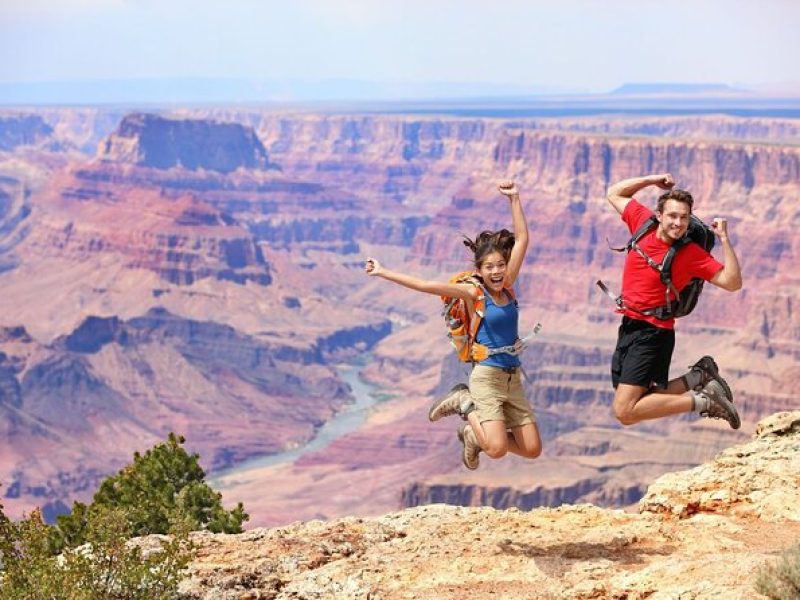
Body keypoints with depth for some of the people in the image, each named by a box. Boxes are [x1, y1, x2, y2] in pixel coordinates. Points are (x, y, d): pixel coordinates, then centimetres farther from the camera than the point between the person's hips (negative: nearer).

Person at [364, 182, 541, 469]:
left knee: (532, 450, 2)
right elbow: (427, 286, -13)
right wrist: (384, 273, -17)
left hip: (513, 378, 6)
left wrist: (514, 199, 2)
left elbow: (522, 239, 5)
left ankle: (472, 433, 22)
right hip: (487, 377, -6)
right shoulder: (473, 293, -7)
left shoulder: (507, 287, 6)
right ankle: (465, 404, 7)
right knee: (497, 449, -20)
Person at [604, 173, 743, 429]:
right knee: (640, 402, 13)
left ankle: (702, 401, -8)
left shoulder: (692, 253, -13)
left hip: (653, 333, -7)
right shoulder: (643, 222, -1)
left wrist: (724, 239, -23)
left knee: (625, 411, -17)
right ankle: (699, 377, 21)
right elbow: (614, 193, 15)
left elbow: (732, 282, -19)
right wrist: (652, 180, 5)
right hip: (628, 326, 7)